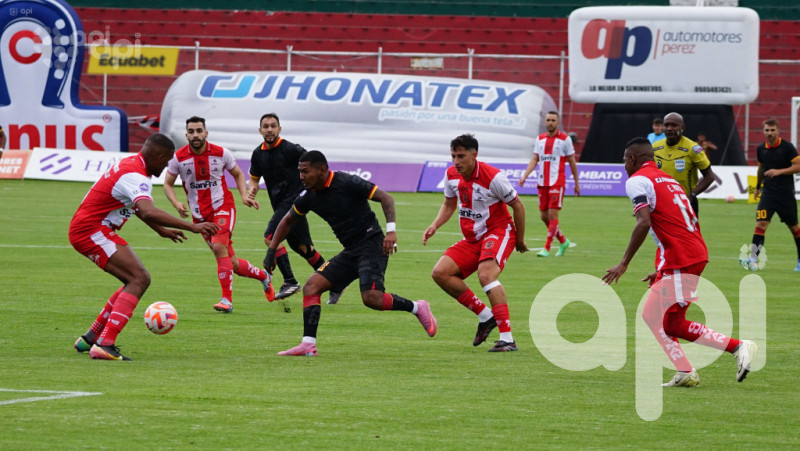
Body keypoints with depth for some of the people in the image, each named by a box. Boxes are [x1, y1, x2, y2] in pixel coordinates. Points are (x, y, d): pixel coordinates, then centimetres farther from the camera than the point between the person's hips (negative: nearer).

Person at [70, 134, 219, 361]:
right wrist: (191, 227, -39)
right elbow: (148, 212, -39)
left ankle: (90, 338, 19)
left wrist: (161, 230, 35)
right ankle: (105, 345, -29)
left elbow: (137, 205, 31)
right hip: (91, 231, -11)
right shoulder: (135, 176, -21)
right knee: (139, 279, -19)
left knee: (138, 280, 15)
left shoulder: (132, 164, 13)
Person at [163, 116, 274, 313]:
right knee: (232, 264, 3)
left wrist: (244, 195, -5)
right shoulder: (179, 158, -5)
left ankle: (227, 300, -24)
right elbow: (168, 184, 5)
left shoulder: (221, 153, -5)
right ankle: (263, 276, 33)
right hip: (199, 214, 2)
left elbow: (238, 174, 12)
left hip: (222, 207, -2)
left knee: (219, 246, -27)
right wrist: (177, 204, -13)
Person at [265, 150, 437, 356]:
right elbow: (288, 221, 22)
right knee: (311, 285, -6)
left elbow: (386, 198, -13)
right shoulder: (308, 197, 4)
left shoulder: (347, 183, -16)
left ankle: (417, 308, -1)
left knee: (371, 298, -25)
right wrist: (272, 250, 17)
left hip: (371, 244, -7)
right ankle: (308, 344, -9)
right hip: (350, 252, 7)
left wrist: (391, 230, -24)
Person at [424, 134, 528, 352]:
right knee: (440, 273, -10)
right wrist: (434, 226, 1)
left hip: (498, 231, -7)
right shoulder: (452, 175, 0)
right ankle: (485, 316, 2)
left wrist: (520, 240, -2)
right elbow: (449, 205, 19)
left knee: (486, 274, -33)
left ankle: (507, 339, -38)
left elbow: (518, 206, -9)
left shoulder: (492, 177, -20)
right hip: (472, 238, 8)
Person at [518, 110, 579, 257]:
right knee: (544, 216, 6)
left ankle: (547, 248, -10)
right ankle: (563, 241, 25)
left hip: (557, 182, -5)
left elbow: (572, 162, 4)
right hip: (542, 182, 5)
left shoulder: (565, 139, -1)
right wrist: (524, 175, -3)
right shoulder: (540, 139, 12)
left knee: (552, 214, -12)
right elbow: (534, 159, 11)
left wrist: (576, 183, 6)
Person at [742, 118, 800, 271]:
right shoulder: (761, 149, 6)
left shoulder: (787, 147, -8)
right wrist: (758, 187, 30)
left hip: (786, 194, -3)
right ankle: (753, 259, -20)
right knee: (761, 223, -14)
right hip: (768, 193, 3)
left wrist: (779, 171, -21)